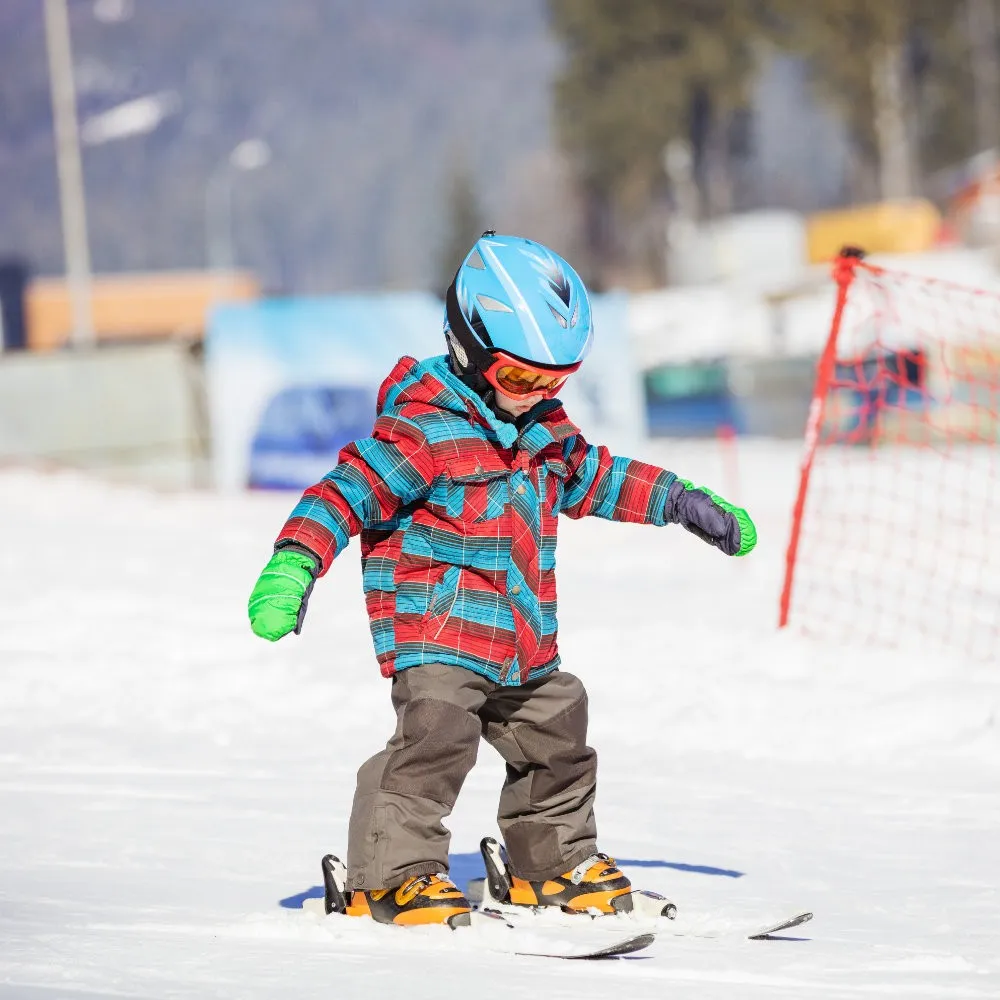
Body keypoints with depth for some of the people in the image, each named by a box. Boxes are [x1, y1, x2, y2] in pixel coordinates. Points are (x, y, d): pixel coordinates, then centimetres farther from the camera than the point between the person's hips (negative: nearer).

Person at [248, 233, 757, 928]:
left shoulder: (543, 429, 10)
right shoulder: (422, 430, -17)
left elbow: (593, 477, 28)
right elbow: (348, 491, -26)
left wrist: (686, 503, 30)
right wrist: (295, 564, -40)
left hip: (522, 646, 9)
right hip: (435, 630, -9)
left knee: (555, 742, 19)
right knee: (435, 739, -24)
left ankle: (554, 865, 37)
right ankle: (395, 875, -17)